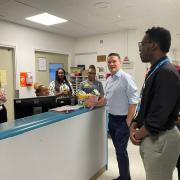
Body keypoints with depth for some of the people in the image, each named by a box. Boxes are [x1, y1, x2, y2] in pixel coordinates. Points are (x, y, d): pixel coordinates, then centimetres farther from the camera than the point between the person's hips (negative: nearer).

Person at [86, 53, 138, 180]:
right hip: (111, 118, 8)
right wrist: (94, 104, 9)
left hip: (123, 120, -8)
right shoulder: (109, 79, 10)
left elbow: (133, 101, -18)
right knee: (118, 149, 18)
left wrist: (128, 121, -19)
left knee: (121, 150, 1)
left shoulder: (126, 78, -15)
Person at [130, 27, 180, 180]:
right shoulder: (154, 71, 9)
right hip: (150, 136, 9)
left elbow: (160, 114, -25)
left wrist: (139, 134, -11)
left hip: (160, 139, -9)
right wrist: (134, 125, 1)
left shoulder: (167, 72, -22)